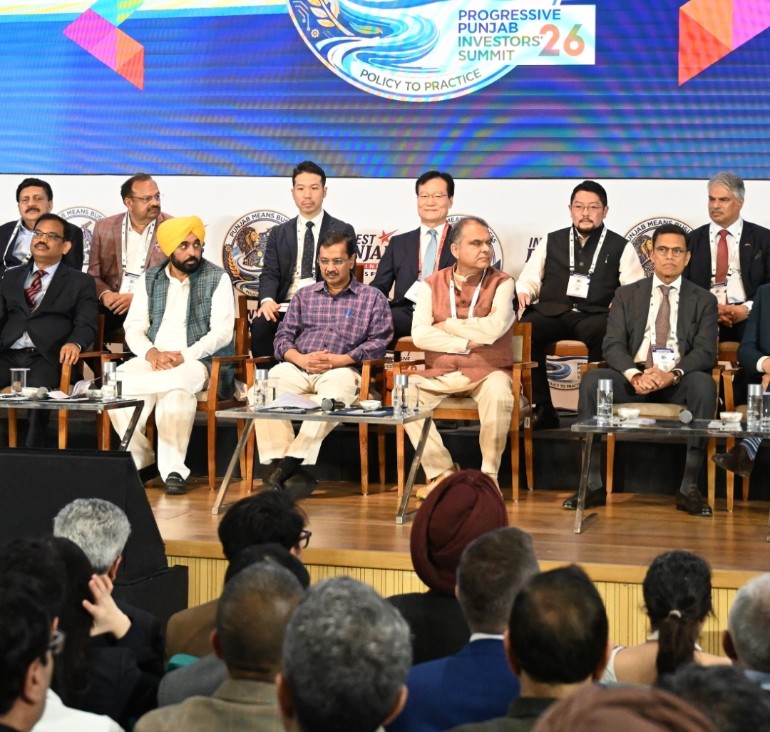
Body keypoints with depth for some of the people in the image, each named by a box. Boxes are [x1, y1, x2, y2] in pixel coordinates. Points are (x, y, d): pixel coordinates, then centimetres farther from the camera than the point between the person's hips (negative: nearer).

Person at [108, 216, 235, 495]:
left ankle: (172, 468, -31)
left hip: (197, 360, -3)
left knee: (176, 385, -39)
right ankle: (140, 460, -15)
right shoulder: (149, 280, 15)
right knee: (119, 384, -29)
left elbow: (222, 332, -5)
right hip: (153, 359, 4)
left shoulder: (217, 279, 4)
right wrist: (152, 353, -13)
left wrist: (184, 356, -17)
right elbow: (134, 328, 9)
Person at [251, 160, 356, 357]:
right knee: (260, 324, -30)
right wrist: (267, 300, -14)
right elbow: (269, 274, 10)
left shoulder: (343, 231, 12)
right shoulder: (278, 234, 20)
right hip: (286, 306, 2)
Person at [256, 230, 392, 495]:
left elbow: (379, 342, 3)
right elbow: (283, 336, 18)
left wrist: (338, 360, -11)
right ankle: (285, 469, -37)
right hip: (297, 367, 3)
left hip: (341, 370, -3)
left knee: (335, 394, -41)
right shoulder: (305, 295, 26)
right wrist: (300, 358, -6)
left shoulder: (372, 298, 16)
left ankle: (291, 462, -42)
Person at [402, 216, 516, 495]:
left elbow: (492, 330, -17)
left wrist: (446, 325, -6)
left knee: (498, 394, -35)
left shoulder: (501, 283, -1)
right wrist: (465, 343, -12)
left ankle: (489, 474, -16)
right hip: (440, 374, 2)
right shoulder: (432, 284, 6)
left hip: (487, 371, -2)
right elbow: (419, 335, -7)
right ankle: (441, 471, -13)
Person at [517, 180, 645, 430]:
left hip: (595, 316, -2)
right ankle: (542, 409, -24)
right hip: (552, 313, 2)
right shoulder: (551, 242, 23)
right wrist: (523, 292, -3)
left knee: (604, 334, -39)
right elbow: (529, 279, 21)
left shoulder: (621, 247, 16)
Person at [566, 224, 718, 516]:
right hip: (633, 378, 1)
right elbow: (612, 346, 2)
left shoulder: (704, 300, 11)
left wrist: (673, 374, -23)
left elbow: (706, 352, -2)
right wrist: (635, 375, -20)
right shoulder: (627, 295, 14)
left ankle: (689, 488, -32)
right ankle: (593, 485, -27)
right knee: (591, 380, -29)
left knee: (704, 384, -35)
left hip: (679, 382, -1)